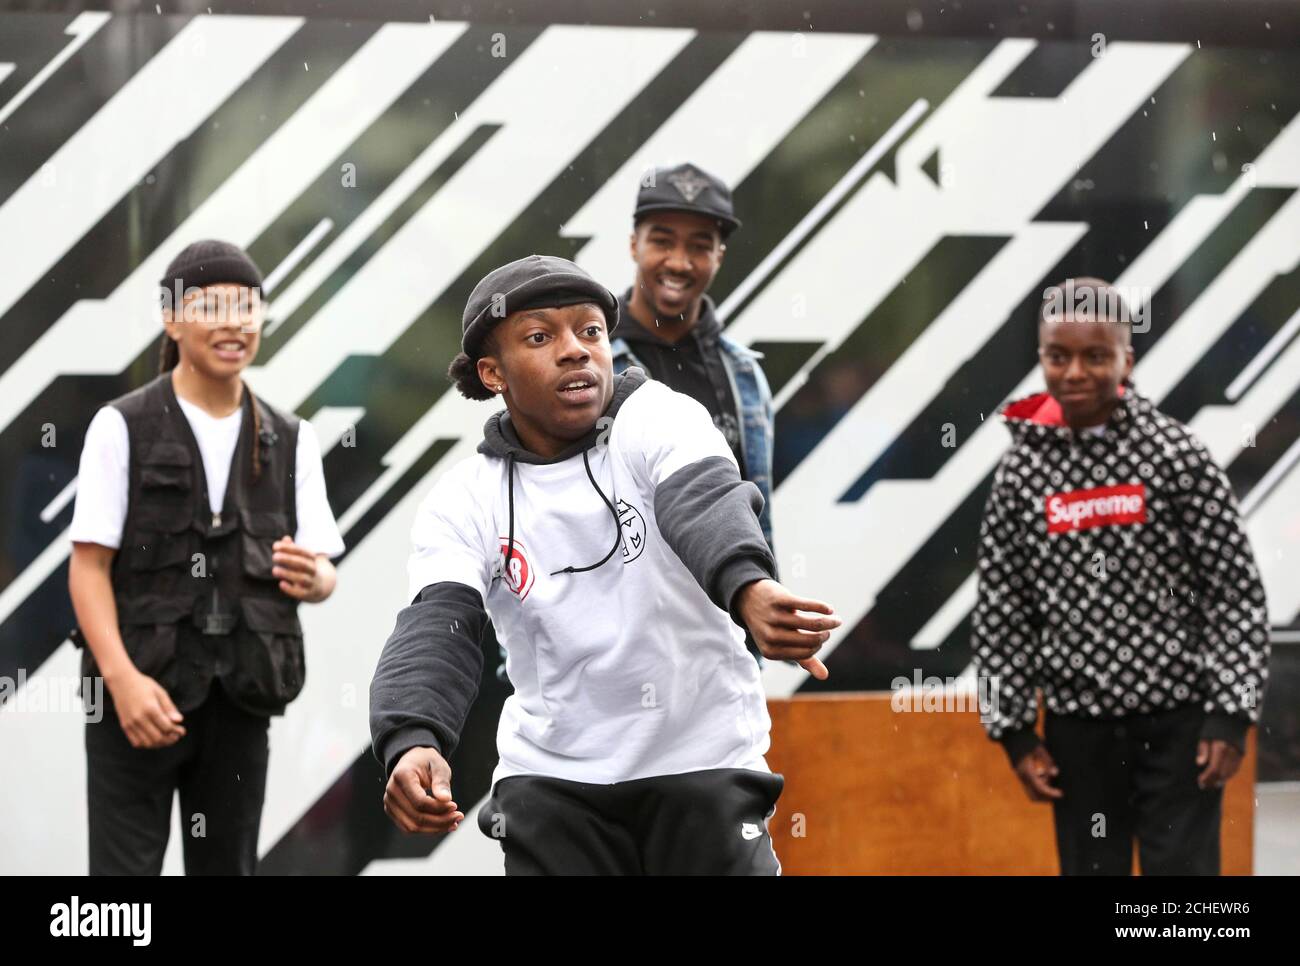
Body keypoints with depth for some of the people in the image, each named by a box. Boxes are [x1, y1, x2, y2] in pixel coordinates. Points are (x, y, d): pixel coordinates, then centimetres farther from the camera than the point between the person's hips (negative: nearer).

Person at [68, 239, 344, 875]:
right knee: (125, 865, -5)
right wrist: (123, 678, -20)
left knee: (227, 865, 10)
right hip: (139, 691, -4)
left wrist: (314, 578, -16)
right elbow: (89, 566, -7)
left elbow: (324, 570, 9)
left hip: (240, 700, 4)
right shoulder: (123, 428, -3)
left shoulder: (290, 440, 10)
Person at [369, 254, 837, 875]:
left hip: (701, 762, -2)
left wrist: (747, 587, -54)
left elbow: (706, 504, -30)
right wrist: (413, 743, -40)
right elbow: (435, 629, -18)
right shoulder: (463, 502, -4)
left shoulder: (656, 421, -10)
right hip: (551, 774, 2)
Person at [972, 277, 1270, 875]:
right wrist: (1015, 731, 3)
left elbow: (1235, 589, -6)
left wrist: (1231, 716, -10)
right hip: (1078, 723, 3)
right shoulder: (1022, 471, -1)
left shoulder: (1175, 454, -8)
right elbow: (1000, 610, 5)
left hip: (1177, 720, -3)